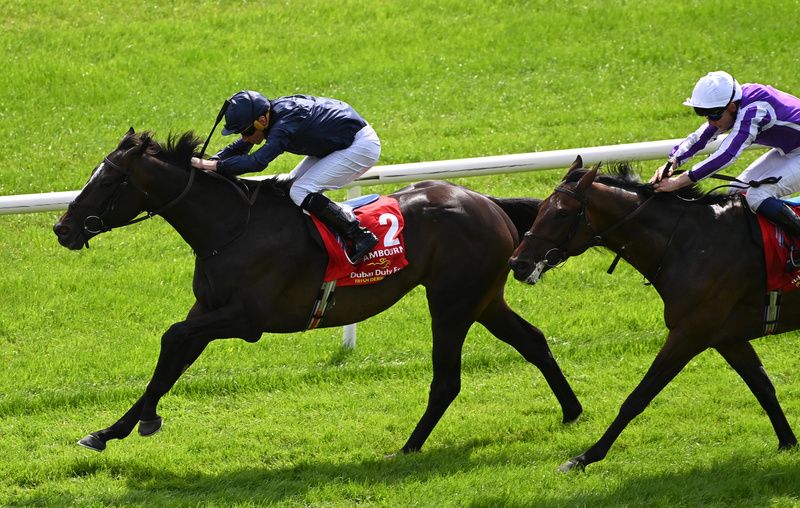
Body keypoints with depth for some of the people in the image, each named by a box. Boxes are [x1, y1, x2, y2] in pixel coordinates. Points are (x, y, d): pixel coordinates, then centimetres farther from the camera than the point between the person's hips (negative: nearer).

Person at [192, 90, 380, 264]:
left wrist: (214, 165, -41)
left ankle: (360, 236, -14)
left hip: (362, 146, -10)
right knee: (291, 185, 10)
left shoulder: (285, 125, -32)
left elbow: (257, 162, -43)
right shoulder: (270, 113, -3)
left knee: (300, 192, -17)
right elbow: (238, 148, 5)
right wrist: (210, 161, -12)